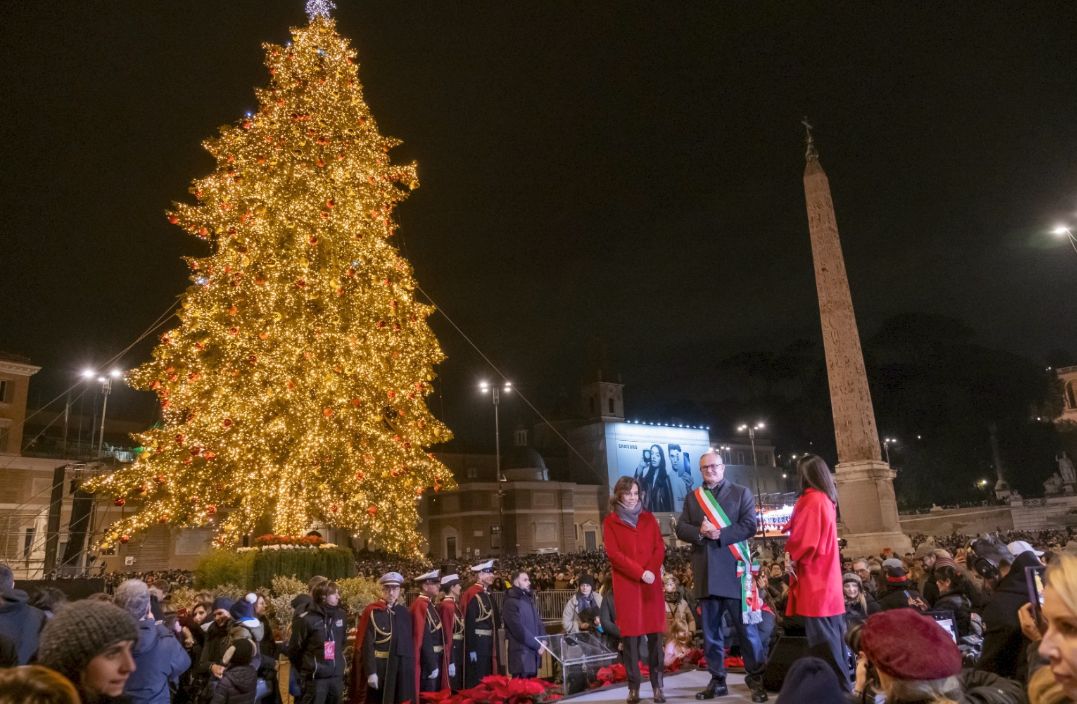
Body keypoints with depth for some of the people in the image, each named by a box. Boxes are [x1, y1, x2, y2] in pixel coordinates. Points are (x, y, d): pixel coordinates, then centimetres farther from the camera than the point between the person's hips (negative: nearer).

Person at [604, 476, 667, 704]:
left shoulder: (648, 518, 14)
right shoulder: (610, 521, 4)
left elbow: (660, 548, 8)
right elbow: (613, 553, -5)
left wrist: (652, 570, -10)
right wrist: (640, 572, -14)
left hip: (652, 582, 2)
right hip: (626, 583, -2)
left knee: (655, 633, 0)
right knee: (630, 634, -3)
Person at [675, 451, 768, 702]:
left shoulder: (741, 492, 5)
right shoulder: (692, 498, 14)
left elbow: (749, 525, -6)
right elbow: (680, 528, 6)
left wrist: (720, 534, -17)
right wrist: (700, 532, -15)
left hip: (733, 569, -3)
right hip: (705, 572, 4)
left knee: (746, 626, -1)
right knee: (710, 629, 9)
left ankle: (757, 678, 10)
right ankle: (717, 680, 18)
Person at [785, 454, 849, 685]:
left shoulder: (811, 499, -16)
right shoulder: (827, 499, 12)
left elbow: (804, 539, -19)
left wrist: (792, 558, -5)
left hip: (813, 579, -9)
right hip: (827, 576, 9)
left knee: (821, 637, -5)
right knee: (833, 634, 13)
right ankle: (841, 682, 20)